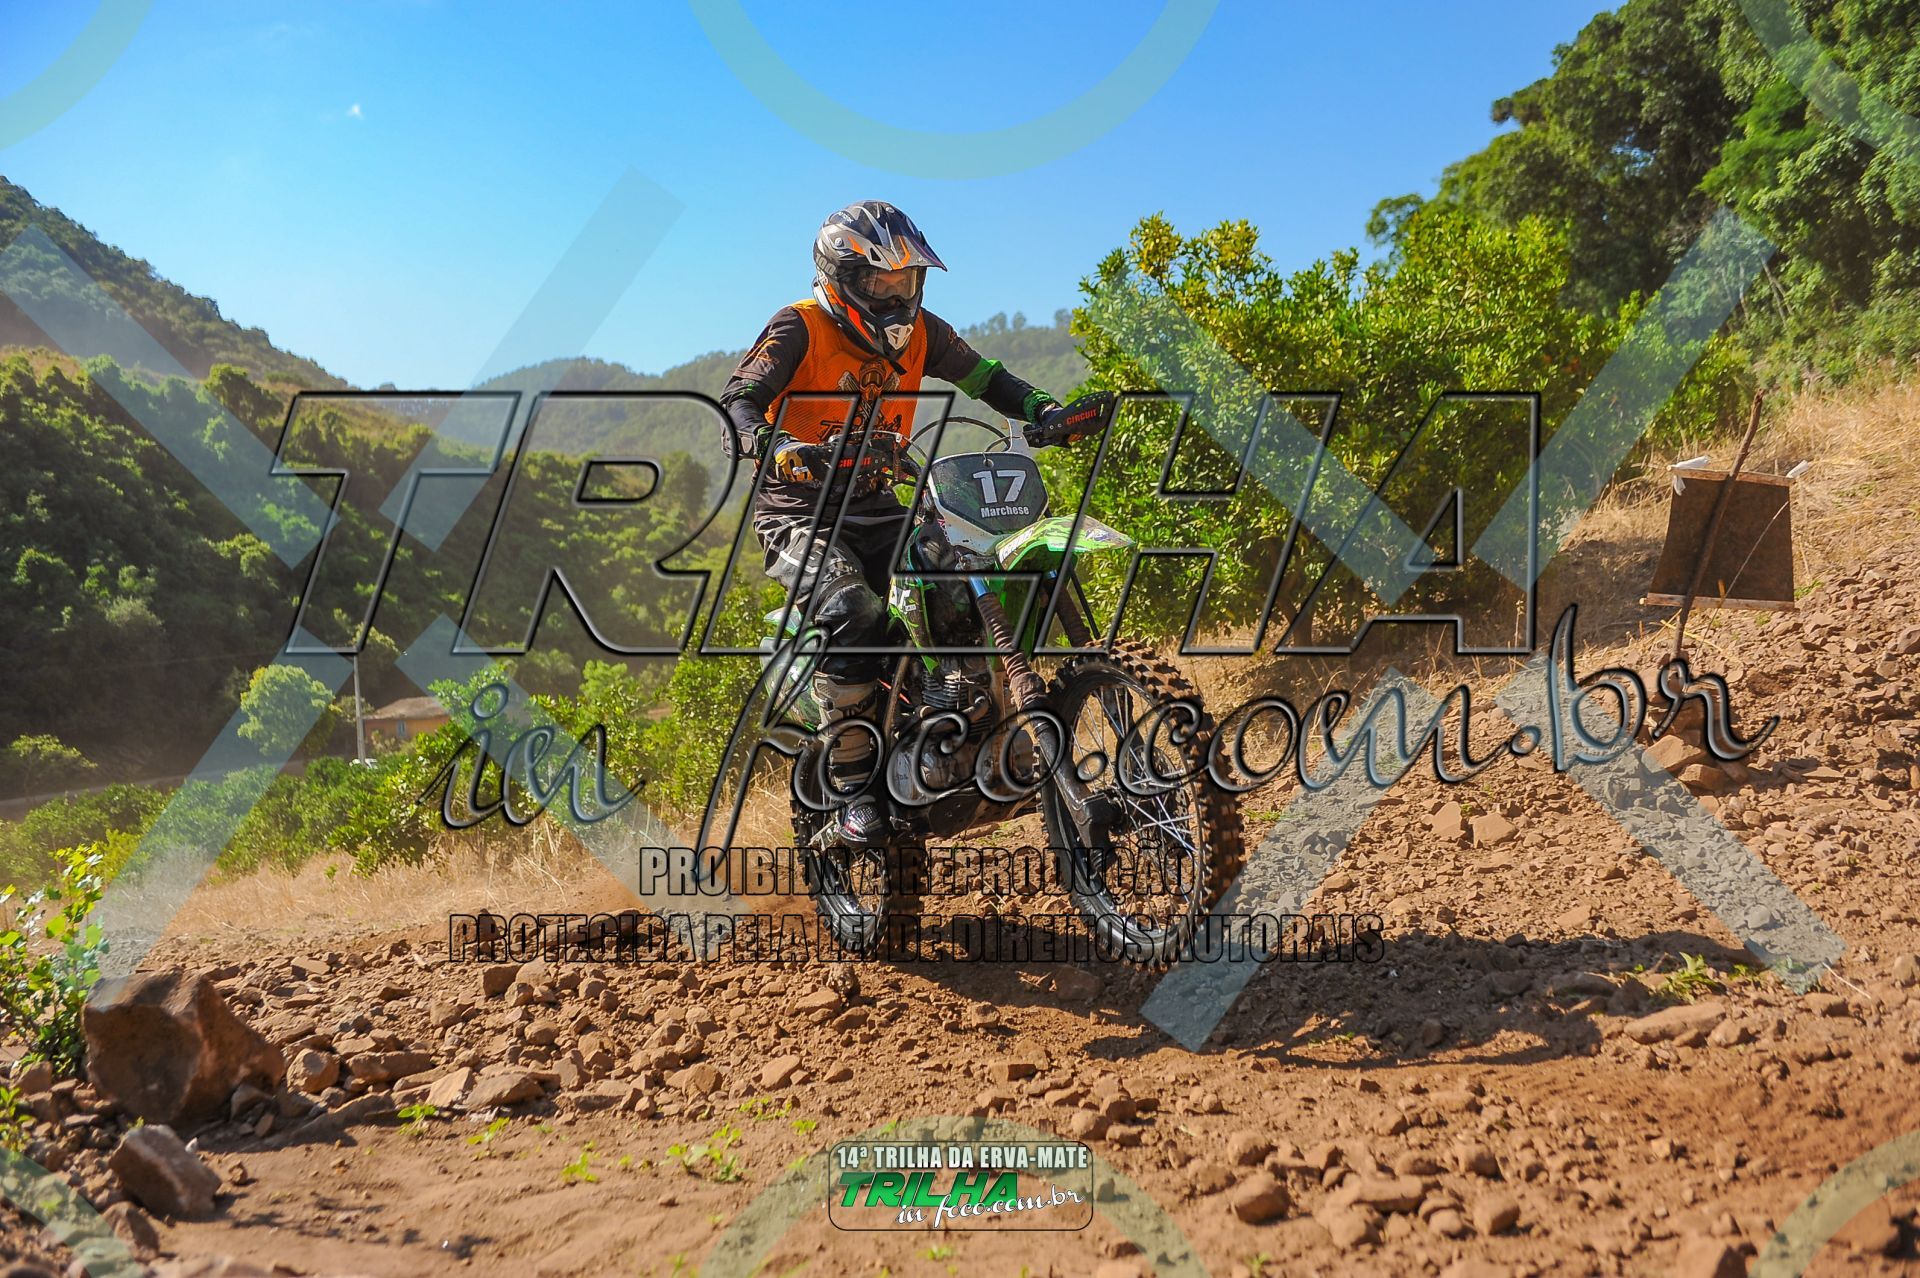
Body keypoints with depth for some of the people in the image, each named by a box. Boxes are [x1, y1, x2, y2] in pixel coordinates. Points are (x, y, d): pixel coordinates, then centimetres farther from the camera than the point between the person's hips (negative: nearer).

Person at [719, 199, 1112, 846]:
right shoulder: (799, 328, -9)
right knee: (854, 614, -32)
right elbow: (737, 400, -19)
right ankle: (852, 787, -23)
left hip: (877, 509, 6)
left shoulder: (919, 331, 8)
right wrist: (775, 445, -42)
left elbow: (988, 380, 9)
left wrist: (1047, 412, -11)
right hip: (800, 512, -5)